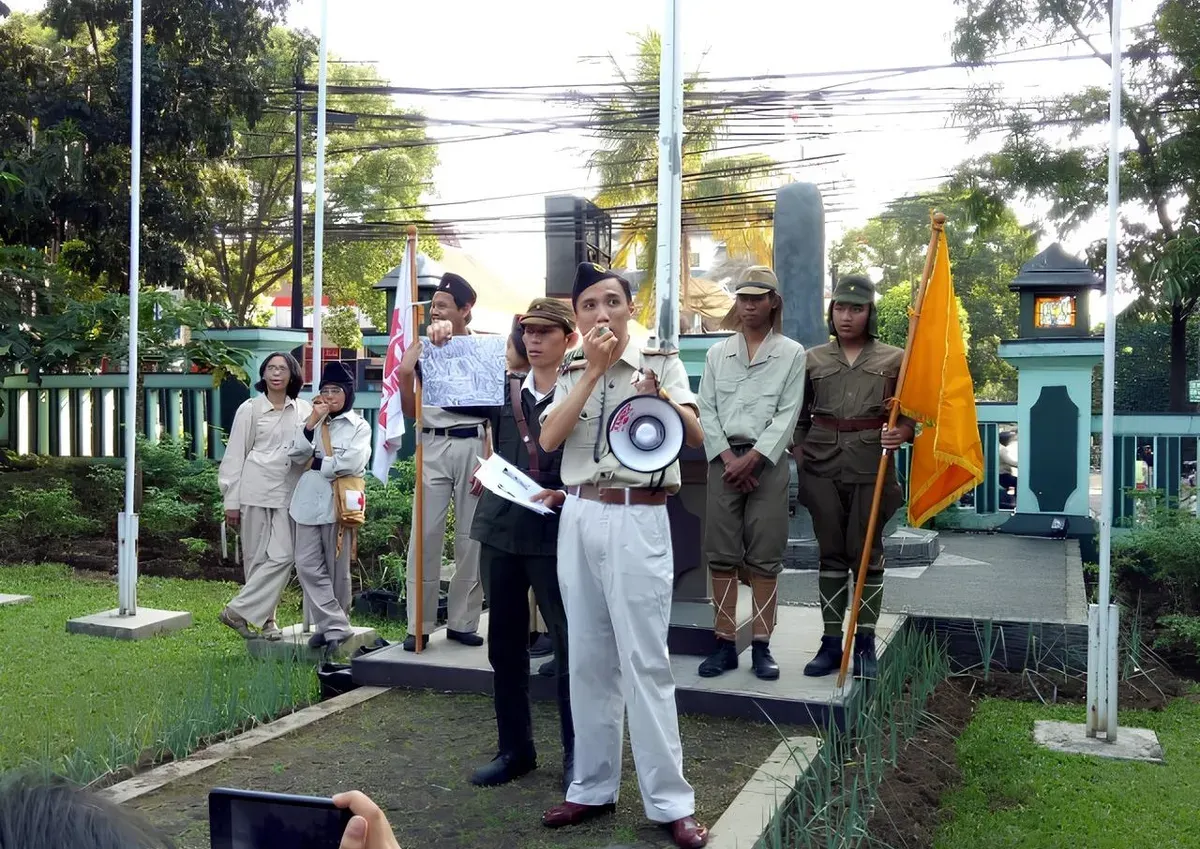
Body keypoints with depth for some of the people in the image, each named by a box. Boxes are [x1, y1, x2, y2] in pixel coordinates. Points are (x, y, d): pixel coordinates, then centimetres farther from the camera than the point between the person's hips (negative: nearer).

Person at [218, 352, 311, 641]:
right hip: (255, 491, -2)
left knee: (282, 556, -4)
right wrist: (231, 502, 0)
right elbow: (235, 455, 2)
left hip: (289, 494, 2)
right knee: (257, 558, 1)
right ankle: (265, 618, 11)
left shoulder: (304, 410, 8)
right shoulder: (250, 409, 2)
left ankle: (238, 611, 6)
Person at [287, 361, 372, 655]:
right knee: (307, 564, -4)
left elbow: (353, 462, -15)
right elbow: (297, 456, 0)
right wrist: (313, 420, -7)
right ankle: (334, 626, -1)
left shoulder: (359, 426, 2)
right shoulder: (312, 423, 16)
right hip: (308, 501, 4)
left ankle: (333, 625, 14)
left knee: (337, 568, 3)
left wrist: (318, 463, -5)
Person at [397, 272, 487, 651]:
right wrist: (405, 375, -7)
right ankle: (420, 624, 6)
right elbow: (411, 412, 10)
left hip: (474, 445, -1)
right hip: (433, 446, 2)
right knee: (424, 535, -1)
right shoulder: (423, 351, 8)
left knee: (472, 535, 5)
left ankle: (462, 622, 15)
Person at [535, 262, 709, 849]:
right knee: (588, 659, 9)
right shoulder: (571, 374, 11)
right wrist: (594, 369, -8)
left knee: (644, 660, -3)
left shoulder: (661, 362, 3)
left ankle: (670, 801, 6)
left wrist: (655, 390, -23)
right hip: (578, 519, 4)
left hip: (637, 520, -4)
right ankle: (593, 787, 21)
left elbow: (696, 436, -7)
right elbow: (549, 439, -5)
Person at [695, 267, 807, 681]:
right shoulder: (717, 353, 11)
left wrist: (753, 458, -12)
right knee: (721, 554, 2)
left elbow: (788, 413, -3)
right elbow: (707, 411, 5)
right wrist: (728, 458, -7)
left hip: (768, 460, -2)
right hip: (724, 459, 2)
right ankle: (725, 643, 10)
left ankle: (761, 645, 7)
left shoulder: (792, 353, 4)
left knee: (765, 557, 0)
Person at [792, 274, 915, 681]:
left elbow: (908, 416, 5)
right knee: (830, 553, 7)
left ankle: (865, 644, 12)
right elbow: (799, 417, 12)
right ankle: (831, 642, 13)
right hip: (823, 468, 2)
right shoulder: (813, 359, 9)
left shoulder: (894, 359, 5)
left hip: (871, 468, -2)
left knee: (866, 553, 2)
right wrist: (799, 459, 1)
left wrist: (900, 433, -16)